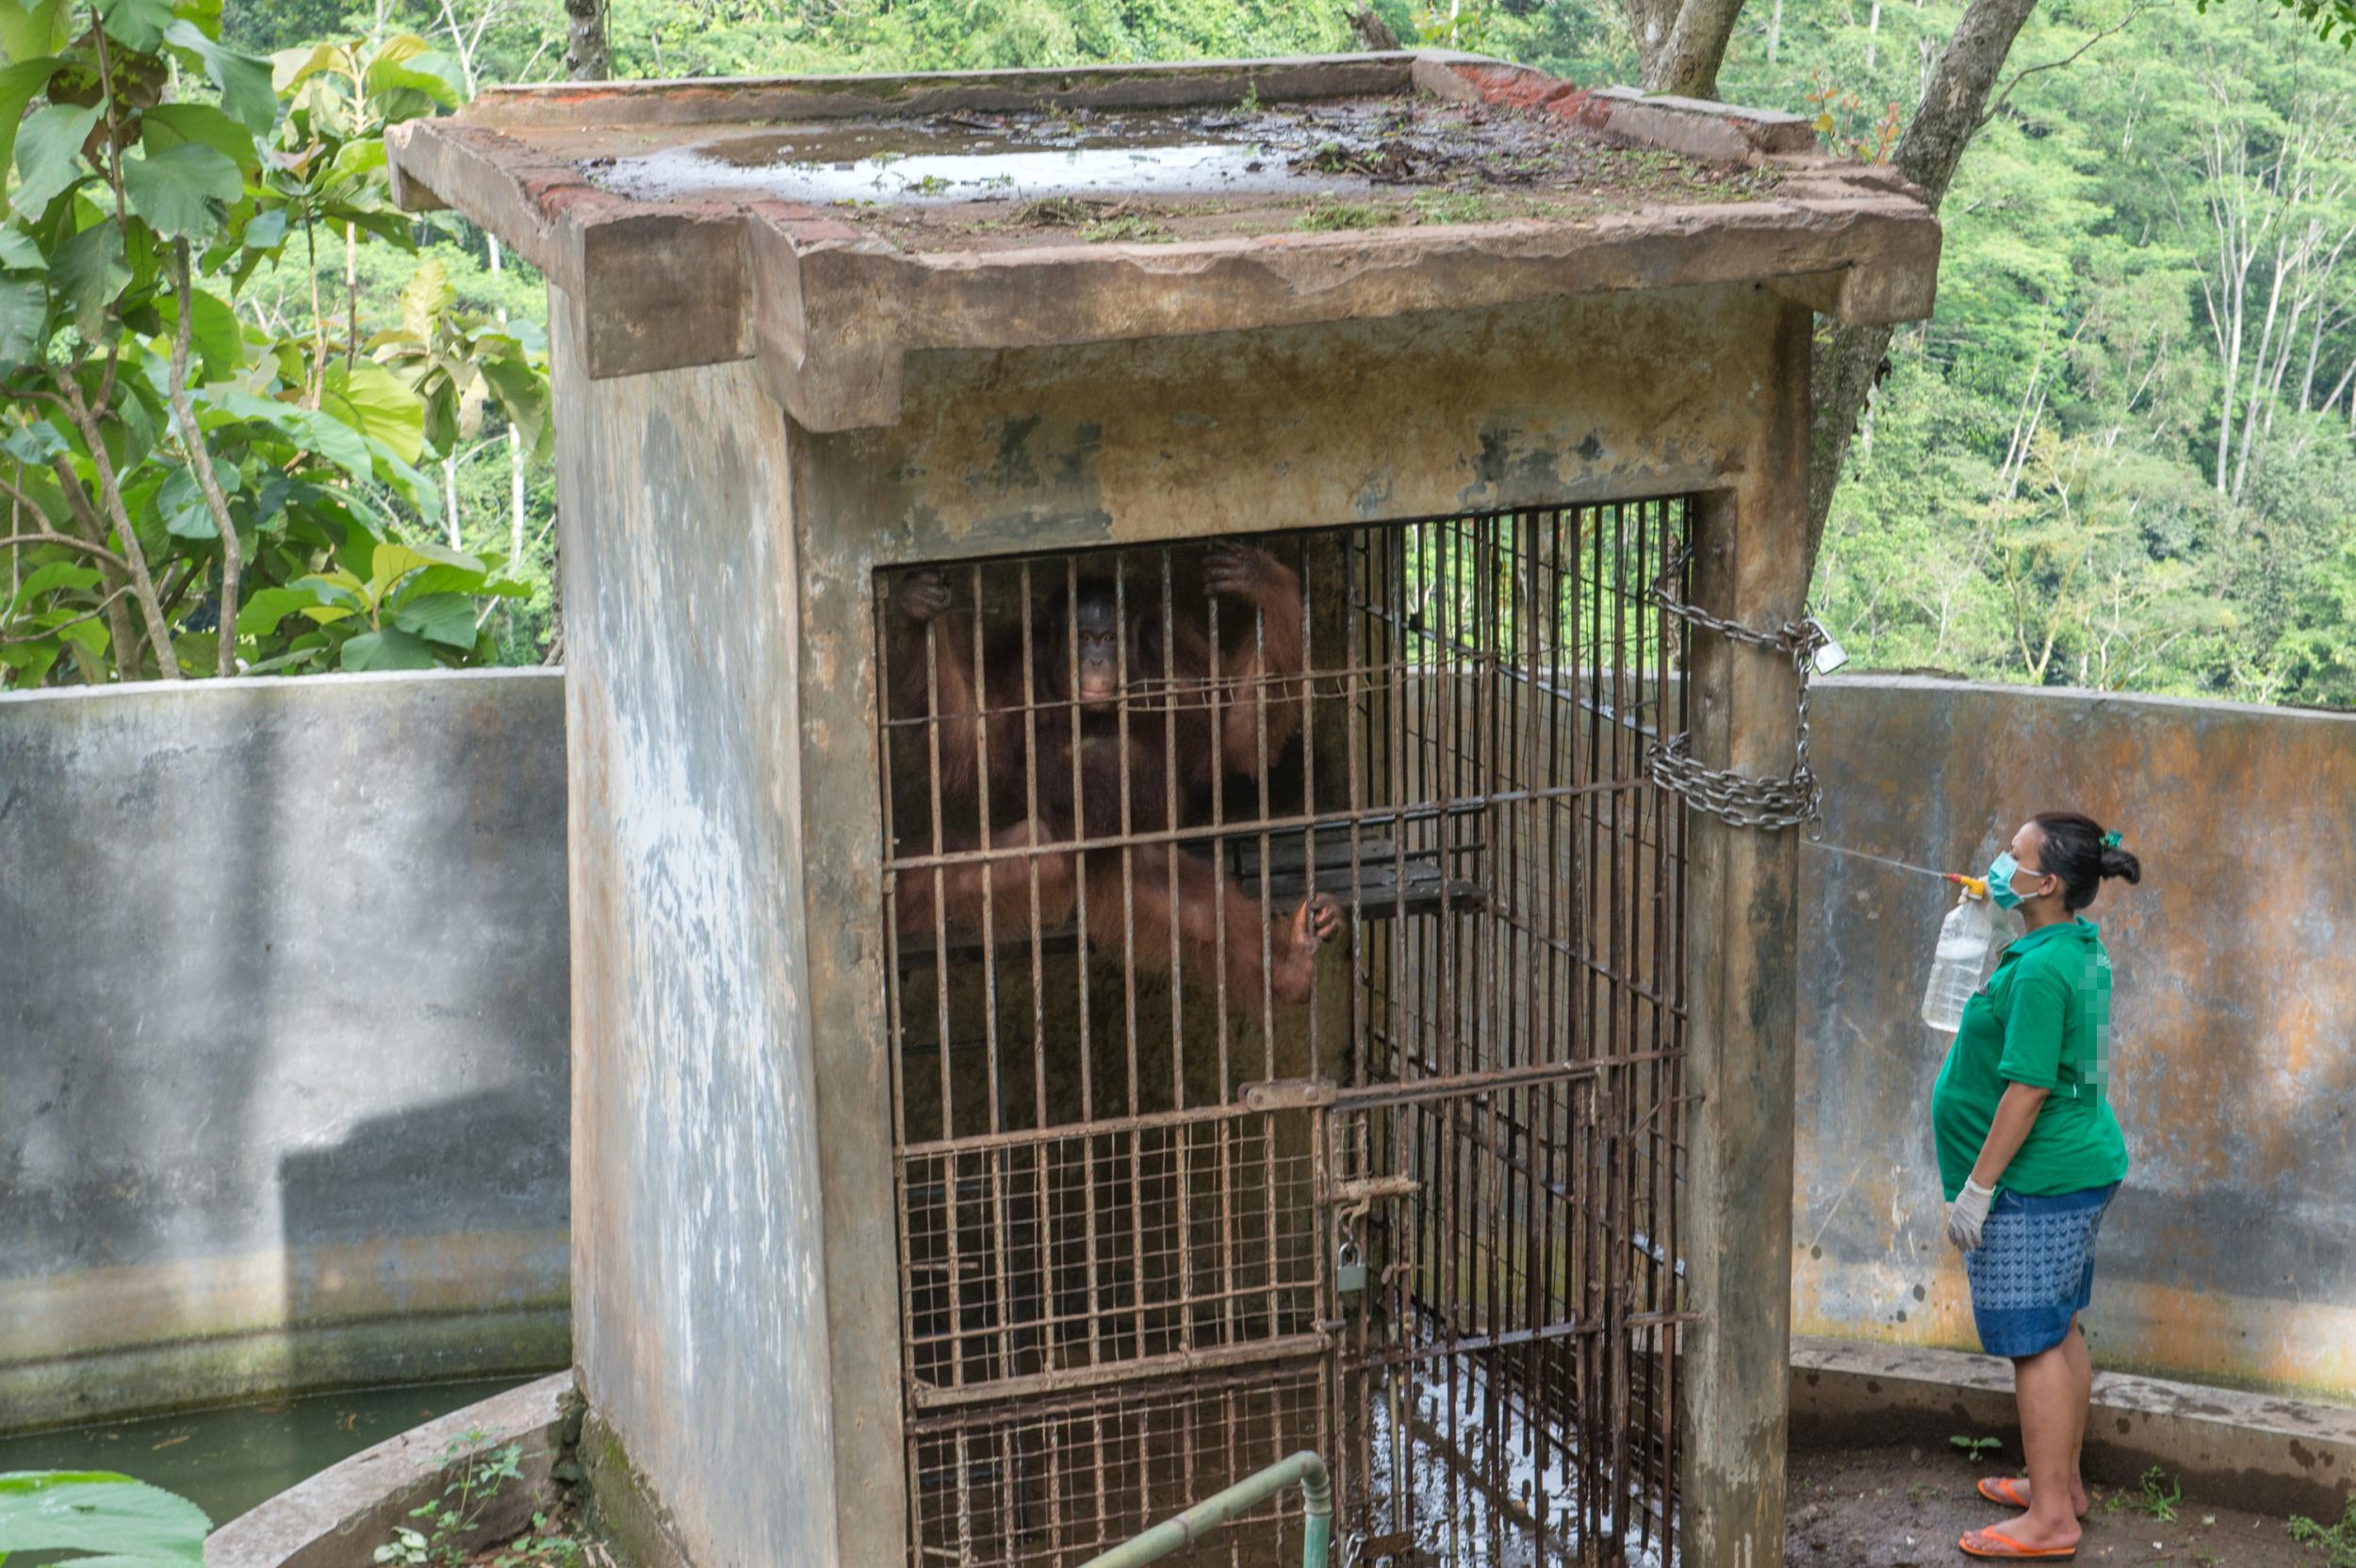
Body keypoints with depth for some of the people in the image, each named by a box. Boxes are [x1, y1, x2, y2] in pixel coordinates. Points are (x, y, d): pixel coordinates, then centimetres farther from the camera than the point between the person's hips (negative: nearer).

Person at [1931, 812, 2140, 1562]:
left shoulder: (2041, 971, -23)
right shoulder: (2083, 949, 8)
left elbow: (2028, 1088, -24)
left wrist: (1978, 1185, -20)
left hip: (2038, 1183, -10)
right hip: (2081, 1169, 10)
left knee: (2035, 1342, -4)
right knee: (2061, 1330, 19)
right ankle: (2063, 1483, 31)